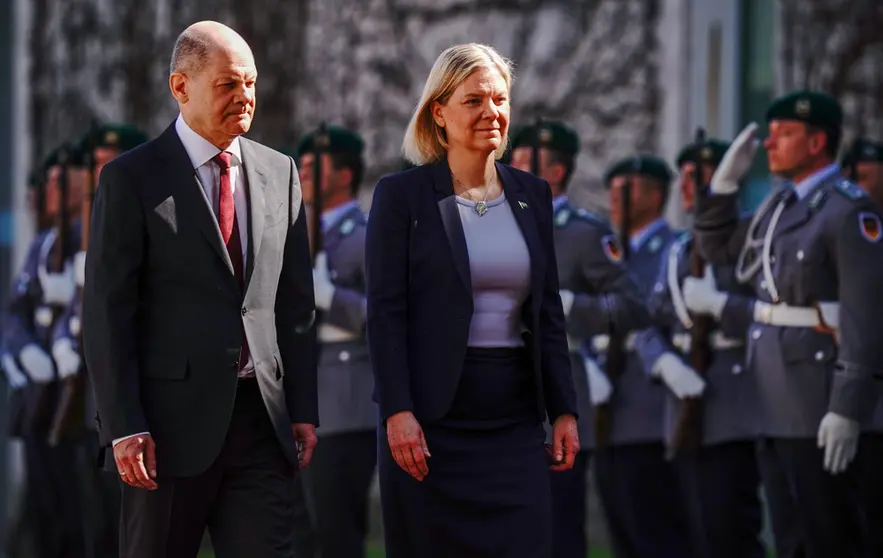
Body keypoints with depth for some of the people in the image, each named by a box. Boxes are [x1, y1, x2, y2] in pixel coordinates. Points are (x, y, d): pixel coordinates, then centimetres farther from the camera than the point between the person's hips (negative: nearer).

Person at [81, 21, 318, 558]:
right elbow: (107, 313, -6)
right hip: (171, 420, -3)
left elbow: (296, 304, 13)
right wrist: (123, 428, -12)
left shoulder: (279, 173, 11)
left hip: (261, 419, 4)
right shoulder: (131, 178, -3)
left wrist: (304, 410, 7)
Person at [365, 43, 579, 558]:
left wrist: (564, 409, 6)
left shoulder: (532, 195, 11)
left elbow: (549, 312, 13)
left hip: (516, 414, 4)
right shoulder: (402, 195, -2)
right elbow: (385, 312, -7)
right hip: (433, 416, -4)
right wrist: (397, 412, -16)